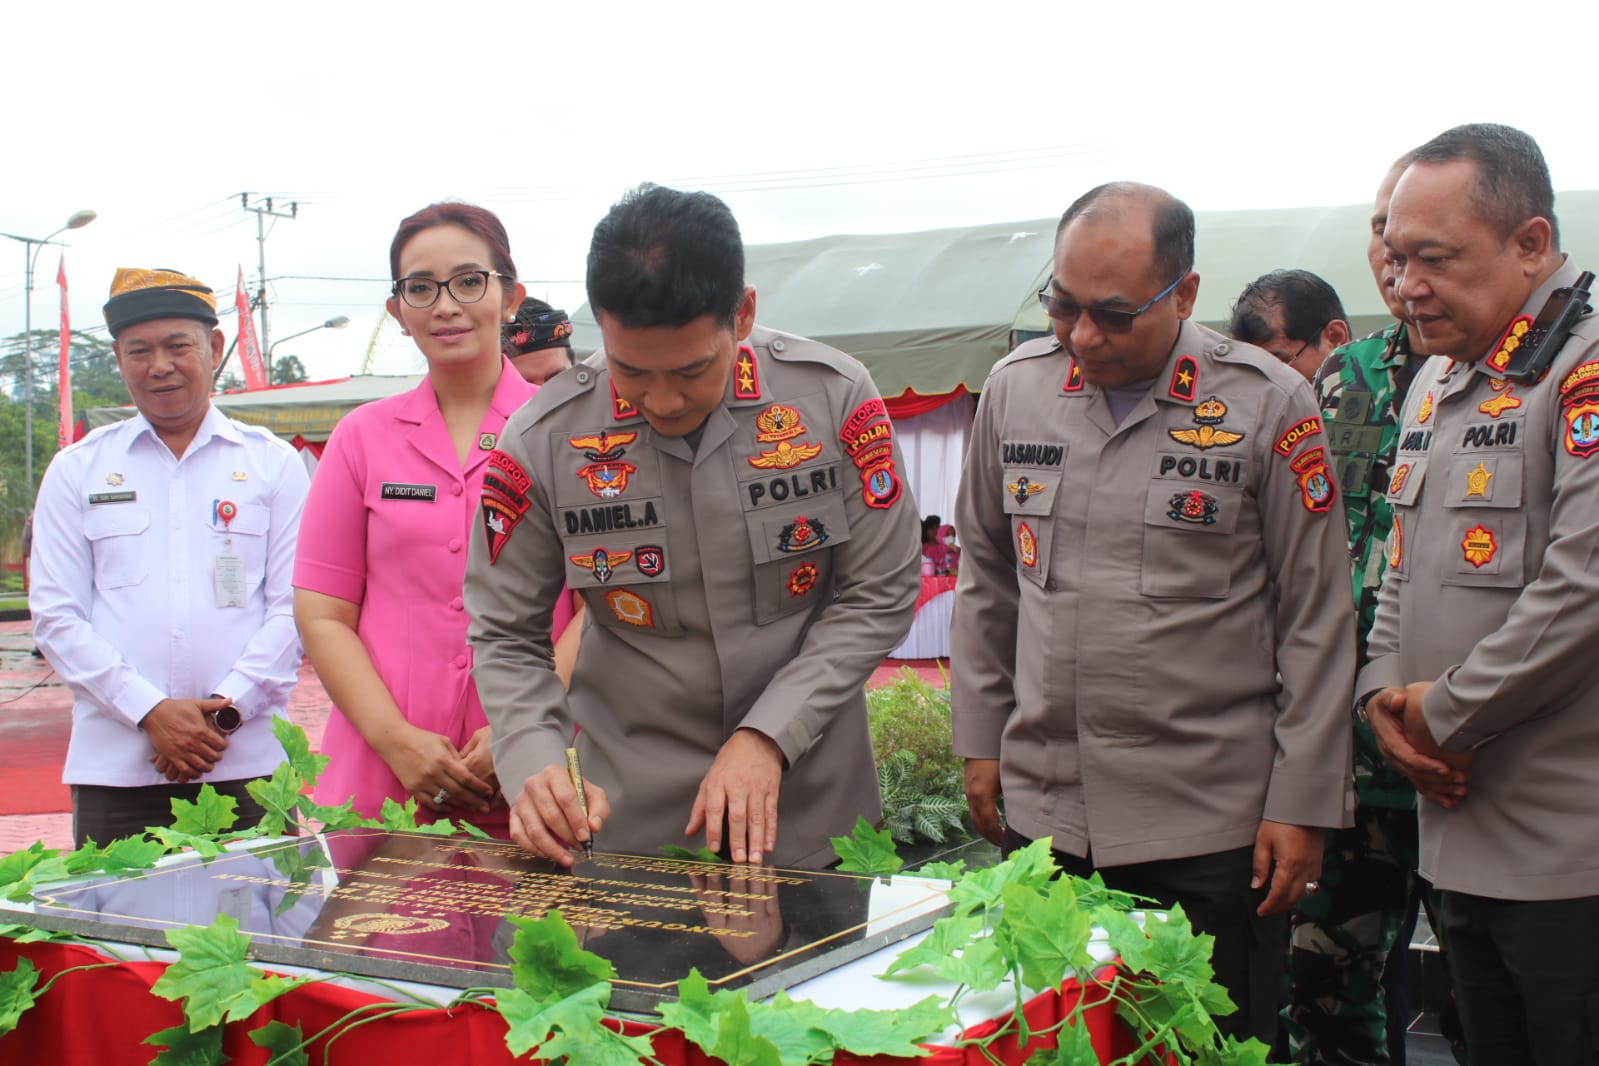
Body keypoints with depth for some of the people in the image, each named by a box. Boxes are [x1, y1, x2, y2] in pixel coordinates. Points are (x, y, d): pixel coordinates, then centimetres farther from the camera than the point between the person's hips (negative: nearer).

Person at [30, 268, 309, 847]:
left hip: (248, 761, 0)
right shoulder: (76, 471, 11)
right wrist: (149, 711, -8)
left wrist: (224, 709, -9)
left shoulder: (274, 463, 9)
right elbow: (56, 616, 5)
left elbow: (293, 605, 3)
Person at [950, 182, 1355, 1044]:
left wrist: (1303, 804, -4)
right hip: (1043, 811, 3)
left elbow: (1316, 620, -2)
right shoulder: (1015, 389, 5)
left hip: (1213, 821, -3)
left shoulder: (1268, 404, -5)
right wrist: (980, 739, 13)